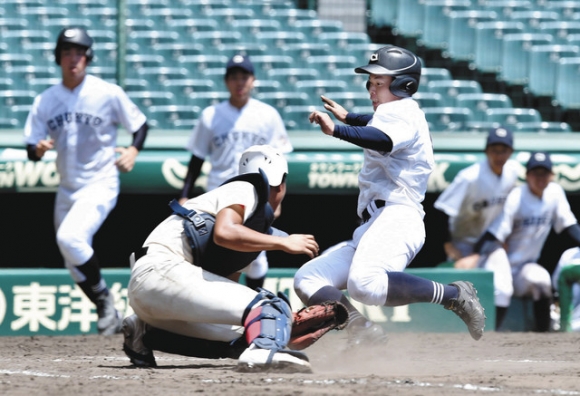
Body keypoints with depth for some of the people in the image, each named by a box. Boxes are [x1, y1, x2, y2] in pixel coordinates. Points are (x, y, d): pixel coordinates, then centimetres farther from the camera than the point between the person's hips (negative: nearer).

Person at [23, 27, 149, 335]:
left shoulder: (108, 93, -8)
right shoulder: (45, 101, 2)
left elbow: (140, 124, 2)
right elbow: (31, 150, 3)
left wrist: (133, 150, -17)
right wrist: (39, 149, -21)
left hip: (99, 185, -6)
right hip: (67, 190, 6)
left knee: (69, 238, -28)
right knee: (75, 264, 10)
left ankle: (104, 298, -10)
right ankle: (110, 318, 28)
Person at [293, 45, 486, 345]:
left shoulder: (400, 110, -4)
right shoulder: (401, 114, 29)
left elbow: (383, 140, -28)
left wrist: (336, 131, -39)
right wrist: (348, 117, 64)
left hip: (396, 218, -12)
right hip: (372, 227, 12)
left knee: (365, 284, -38)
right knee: (307, 280, 2)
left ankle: (454, 295, -24)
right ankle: (361, 329, -19)